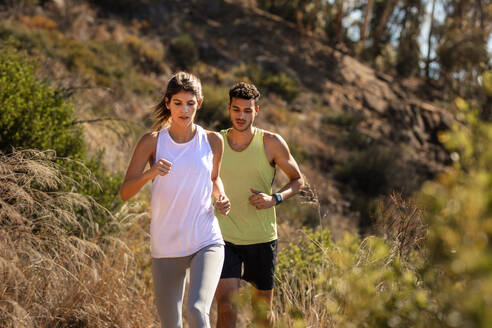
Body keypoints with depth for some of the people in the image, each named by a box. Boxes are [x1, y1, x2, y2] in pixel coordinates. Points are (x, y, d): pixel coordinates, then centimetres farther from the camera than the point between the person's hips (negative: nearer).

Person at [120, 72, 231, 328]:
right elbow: (125, 192, -5)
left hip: (206, 242, 0)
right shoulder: (153, 142, -2)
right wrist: (149, 174, -24)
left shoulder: (212, 141, 4)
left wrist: (220, 197, 1)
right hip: (166, 246, 1)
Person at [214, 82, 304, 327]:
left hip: (262, 237, 0)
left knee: (263, 308, 13)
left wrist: (275, 199, -15)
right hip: (224, 236, 0)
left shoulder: (271, 143, -6)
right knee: (225, 302, -15)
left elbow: (297, 180, 3)